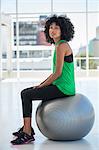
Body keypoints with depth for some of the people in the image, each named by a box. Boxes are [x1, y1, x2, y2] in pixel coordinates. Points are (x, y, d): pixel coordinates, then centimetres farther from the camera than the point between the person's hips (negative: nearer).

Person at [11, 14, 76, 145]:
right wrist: (41, 84, 11)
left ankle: (28, 134, -6)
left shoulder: (61, 46, -16)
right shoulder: (60, 45, 14)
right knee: (25, 92, 14)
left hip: (63, 88, -10)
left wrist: (42, 86, -9)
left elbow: (58, 73, -19)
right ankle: (27, 127, 19)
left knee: (26, 95, -10)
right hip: (61, 85, 10)